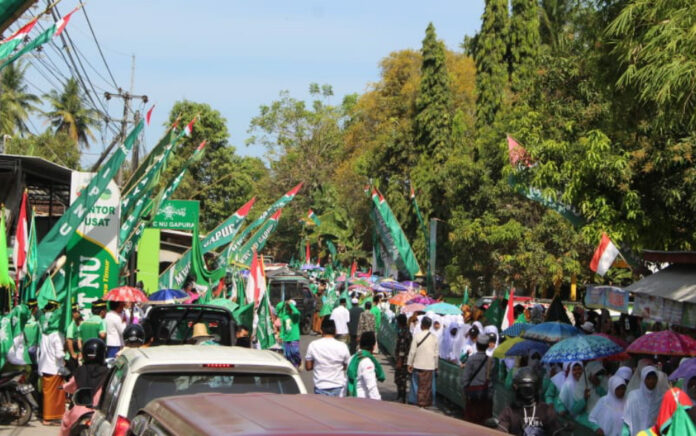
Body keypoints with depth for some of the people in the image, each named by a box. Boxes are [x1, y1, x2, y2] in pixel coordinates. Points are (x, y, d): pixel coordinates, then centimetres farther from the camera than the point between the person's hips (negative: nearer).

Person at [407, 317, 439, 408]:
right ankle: (427, 402, 11)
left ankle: (420, 402, 5)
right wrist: (436, 365, 16)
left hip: (419, 365, -2)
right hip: (430, 365, 2)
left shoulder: (417, 336, -9)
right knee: (428, 385, 8)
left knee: (420, 384, 5)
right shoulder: (434, 337, 0)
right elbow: (437, 353, 6)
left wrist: (410, 363, 3)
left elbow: (412, 351, -6)